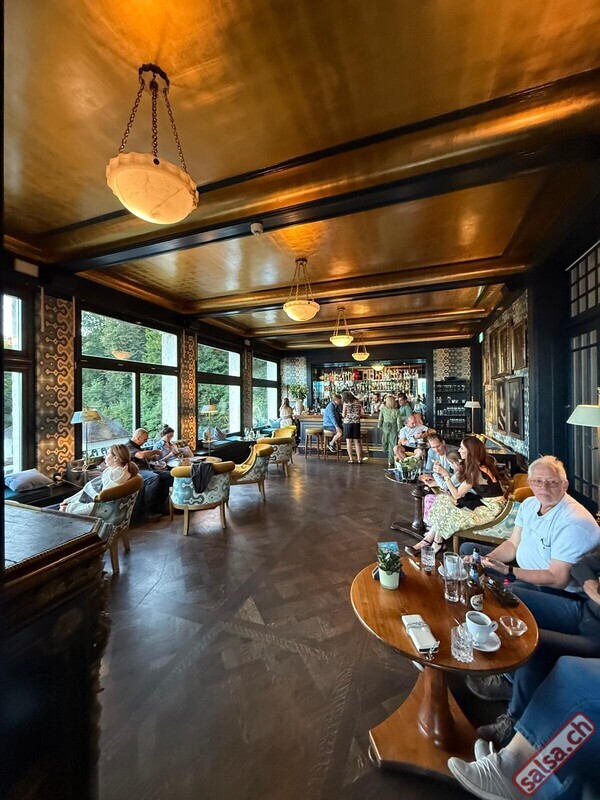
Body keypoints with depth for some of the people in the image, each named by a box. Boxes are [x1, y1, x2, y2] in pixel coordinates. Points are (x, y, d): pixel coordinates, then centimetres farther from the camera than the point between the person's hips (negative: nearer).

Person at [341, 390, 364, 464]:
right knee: (356, 441, 11)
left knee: (349, 441, 5)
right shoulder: (358, 402, 5)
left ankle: (350, 459, 6)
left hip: (347, 423, -3)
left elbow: (343, 415, -7)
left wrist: (343, 415, 15)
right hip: (356, 423, 3)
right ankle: (359, 458, 12)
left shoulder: (346, 403, -5)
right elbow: (362, 413, 3)